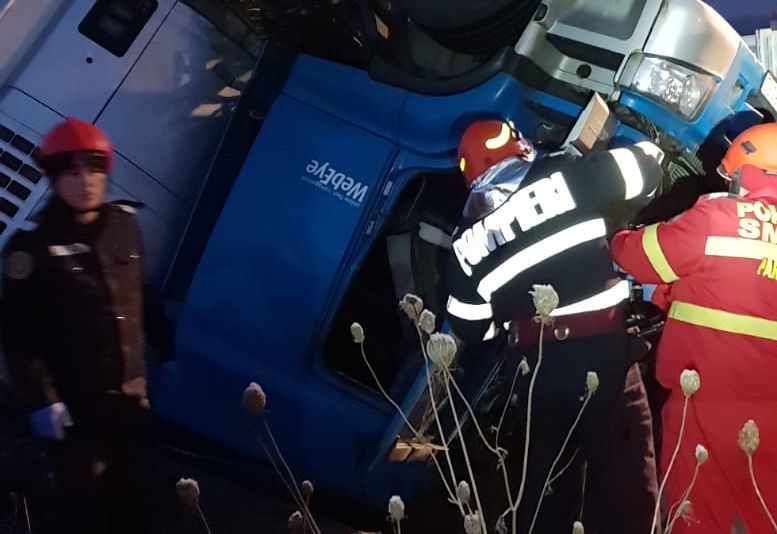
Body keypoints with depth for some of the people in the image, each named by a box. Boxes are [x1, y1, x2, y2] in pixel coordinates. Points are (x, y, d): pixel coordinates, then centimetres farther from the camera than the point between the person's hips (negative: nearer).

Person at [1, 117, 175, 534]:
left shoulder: (123, 225, 4)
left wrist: (166, 353, 16)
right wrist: (40, 399, -17)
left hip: (130, 394, 5)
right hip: (75, 405, -4)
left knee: (133, 494, 14)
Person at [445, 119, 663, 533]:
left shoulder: (467, 241, 11)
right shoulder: (561, 178, 0)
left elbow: (471, 330, 13)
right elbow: (642, 170, 4)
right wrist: (650, 154, 27)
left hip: (536, 366, 4)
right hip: (603, 350, -4)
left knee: (541, 478, 17)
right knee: (624, 477, 1)